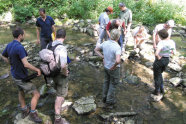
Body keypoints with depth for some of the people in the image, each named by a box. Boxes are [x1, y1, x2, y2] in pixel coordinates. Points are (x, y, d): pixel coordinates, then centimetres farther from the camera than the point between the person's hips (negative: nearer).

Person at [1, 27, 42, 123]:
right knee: (36, 94, 2)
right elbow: (26, 64, -35)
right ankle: (32, 114, 18)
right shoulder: (19, 47, -30)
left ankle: (24, 111, 45)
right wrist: (37, 70, -20)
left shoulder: (9, 45, -2)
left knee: (21, 91, 28)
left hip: (15, 74, 10)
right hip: (21, 78, -9)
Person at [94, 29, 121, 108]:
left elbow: (96, 50, 6)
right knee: (113, 84, 14)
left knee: (106, 82, 25)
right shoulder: (117, 47, -29)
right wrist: (114, 67, -23)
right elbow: (118, 60, -42)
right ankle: (109, 102, 28)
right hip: (114, 69, -6)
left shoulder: (105, 43, -9)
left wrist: (103, 57, 3)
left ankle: (105, 97, 43)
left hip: (106, 66, 6)